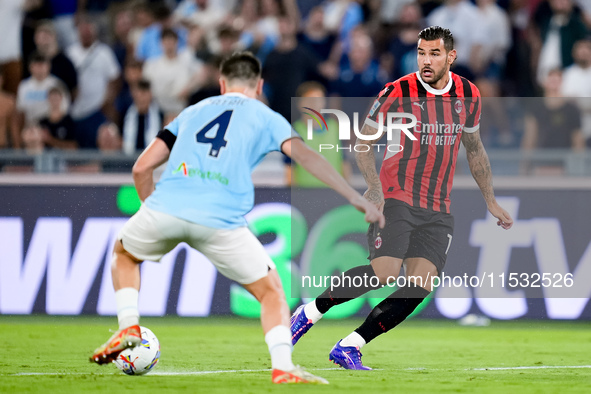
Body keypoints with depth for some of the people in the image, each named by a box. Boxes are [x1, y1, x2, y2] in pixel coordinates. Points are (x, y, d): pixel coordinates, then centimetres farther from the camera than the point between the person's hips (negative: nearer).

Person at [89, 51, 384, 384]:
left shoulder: (193, 112, 28)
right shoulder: (265, 117, 19)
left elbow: (142, 168, 24)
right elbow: (305, 155, 1)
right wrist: (356, 198, 0)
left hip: (165, 208, 2)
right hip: (221, 220, -2)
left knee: (125, 254, 33)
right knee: (271, 290, 13)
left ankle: (128, 328, 15)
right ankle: (283, 367, -5)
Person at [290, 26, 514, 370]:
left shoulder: (469, 95, 6)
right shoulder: (398, 93, -7)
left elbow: (474, 149, 22)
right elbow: (365, 141, 1)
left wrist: (491, 201, 23)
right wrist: (374, 185, -15)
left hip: (438, 211, 5)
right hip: (396, 199, -5)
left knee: (420, 286, -11)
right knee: (385, 272, -23)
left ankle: (349, 347, -4)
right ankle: (310, 312, -5)